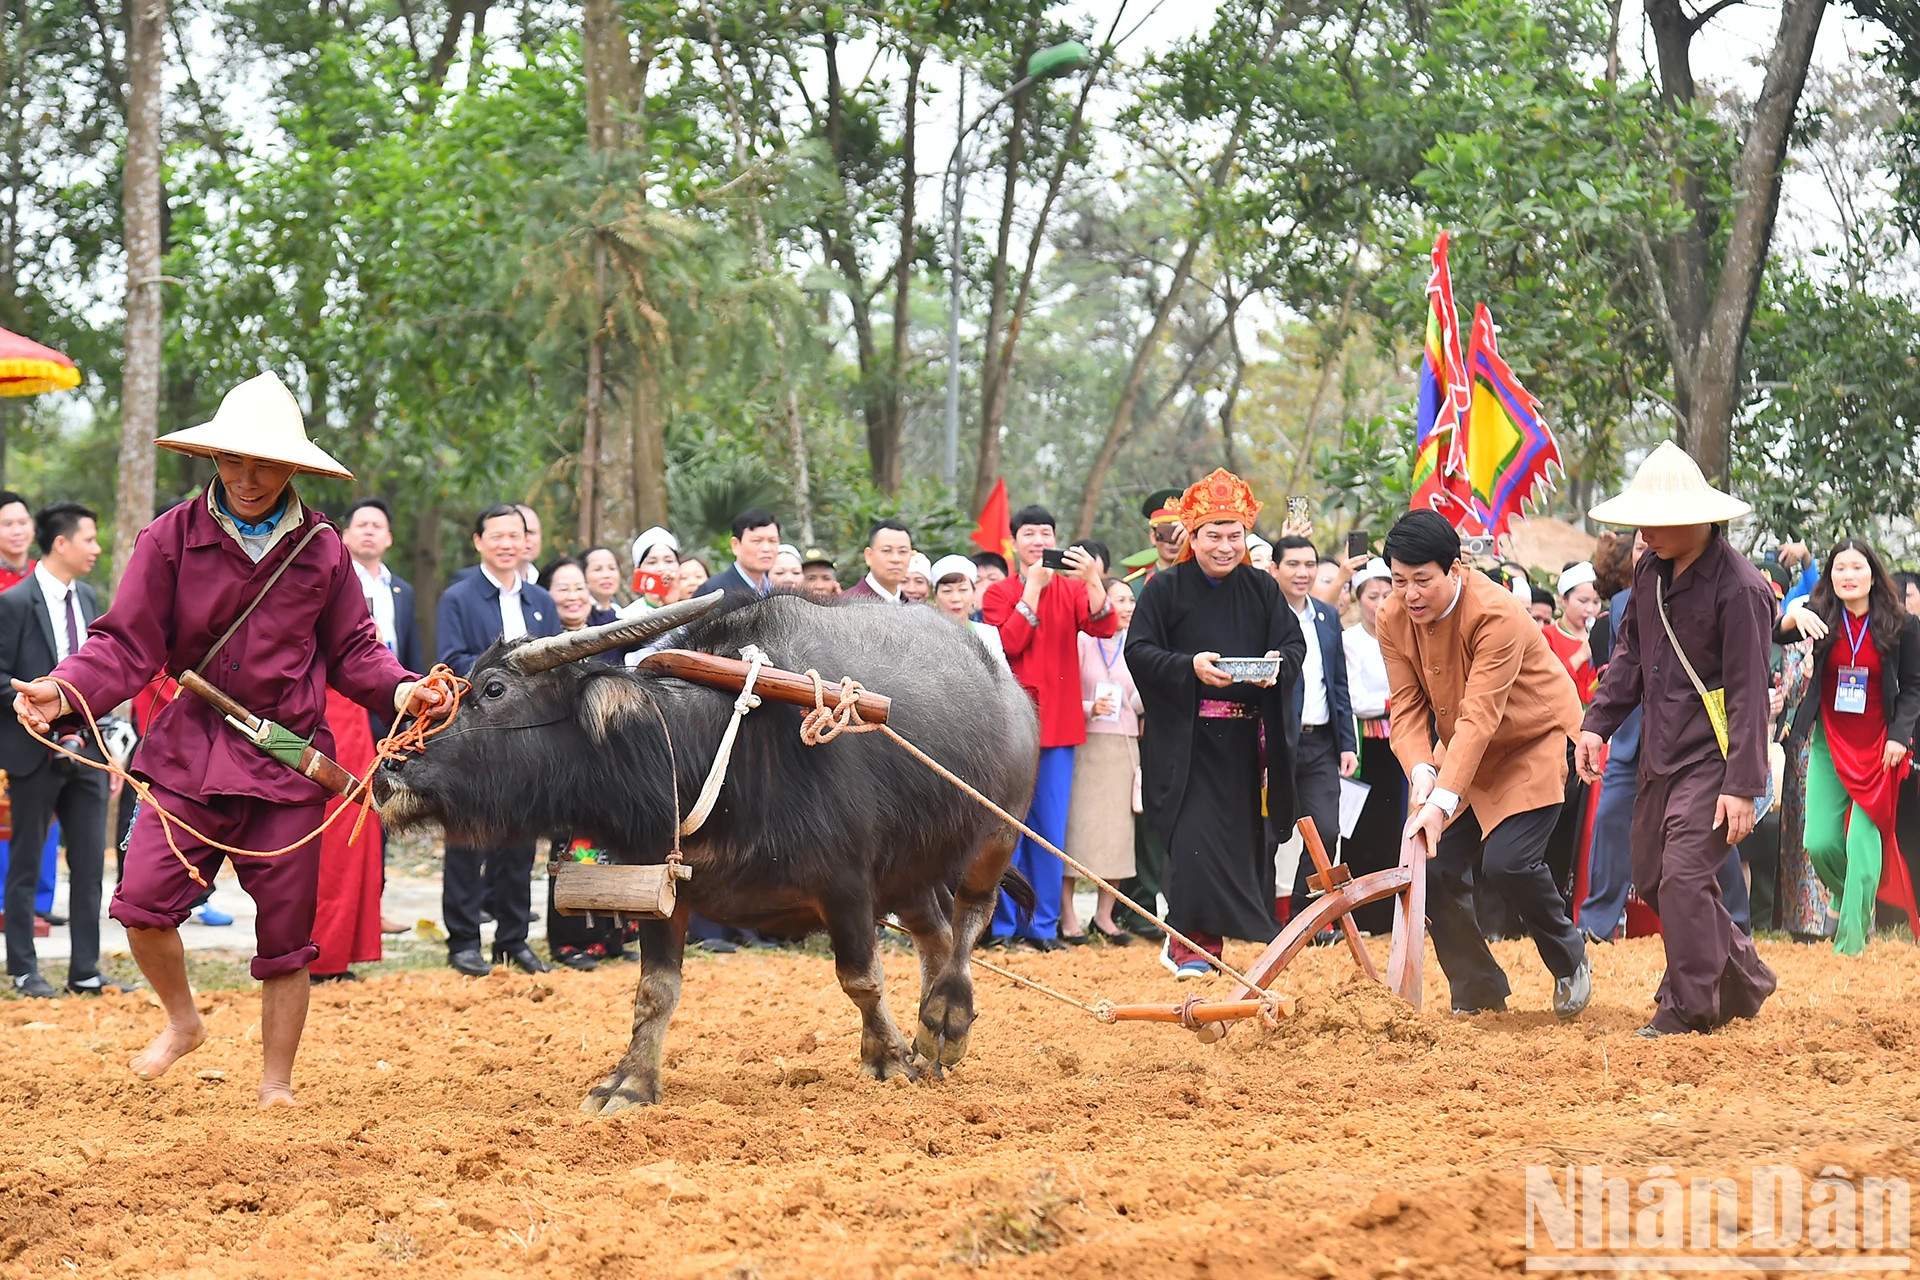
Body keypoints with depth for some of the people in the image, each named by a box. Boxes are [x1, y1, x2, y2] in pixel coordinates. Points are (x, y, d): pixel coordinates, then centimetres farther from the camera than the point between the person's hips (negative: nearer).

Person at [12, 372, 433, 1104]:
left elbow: (353, 651, 10)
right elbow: (127, 644, -4)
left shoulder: (322, 550, 4)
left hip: (288, 761, 1)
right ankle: (183, 1021, 18)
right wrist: (64, 691, -21)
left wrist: (398, 689, -10)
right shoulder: (171, 539, -1)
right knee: (142, 902, -12)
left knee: (286, 928, 3)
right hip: (190, 752, -1)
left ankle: (277, 1083, 17)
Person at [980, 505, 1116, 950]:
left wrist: (1093, 580, -24)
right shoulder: (999, 594, 5)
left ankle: (1043, 925, 7)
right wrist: (1033, 587, -12)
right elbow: (1009, 643, -12)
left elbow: (1104, 627, -9)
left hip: (1059, 725, 2)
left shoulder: (1072, 590, 10)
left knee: (1050, 828, 3)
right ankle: (1003, 923, 1)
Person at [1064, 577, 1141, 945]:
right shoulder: (1081, 641, -2)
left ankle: (1104, 916, 10)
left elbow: (1137, 704, 9)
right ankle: (1067, 917, -3)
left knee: (1118, 830, 2)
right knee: (1077, 826, -7)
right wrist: (1091, 708, -19)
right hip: (1085, 744, -4)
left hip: (1124, 746, 5)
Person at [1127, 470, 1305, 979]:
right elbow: (1139, 651, -4)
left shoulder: (1262, 589, 11)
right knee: (1192, 834, -12)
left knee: (1244, 835, 2)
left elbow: (1295, 641, 8)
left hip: (1246, 740, 4)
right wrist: (1190, 666, -20)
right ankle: (1192, 941, -8)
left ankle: (1200, 938, 10)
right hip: (1186, 736, -4)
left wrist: (1278, 663, -15)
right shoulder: (1165, 589, 1)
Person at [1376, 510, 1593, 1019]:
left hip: (1535, 743, -6)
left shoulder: (1496, 614, -30)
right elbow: (1407, 706, -10)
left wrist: (1444, 802, -43)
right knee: (1435, 866, -6)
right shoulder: (1393, 620, -9)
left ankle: (1570, 962, 5)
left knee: (1507, 860, -23)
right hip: (1465, 752, 6)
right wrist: (1420, 771, -30)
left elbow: (1480, 715, -35)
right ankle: (1478, 994, 13)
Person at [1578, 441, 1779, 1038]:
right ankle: (1743, 980, 27)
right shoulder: (1650, 569, 6)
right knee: (1651, 875, 13)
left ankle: (1689, 1007, -4)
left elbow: (1749, 695, -18)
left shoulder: (1739, 588, -18)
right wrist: (1596, 724, 8)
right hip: (1660, 751, 9)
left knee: (1684, 874, -15)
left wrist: (1742, 786, -21)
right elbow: (1630, 652, 18)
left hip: (1712, 754, -9)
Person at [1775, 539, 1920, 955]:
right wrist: (1792, 616, -41)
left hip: (1877, 746, -2)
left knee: (1863, 841, -9)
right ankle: (1848, 898, 30)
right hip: (1829, 744, 2)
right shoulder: (1822, 615, -4)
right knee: (1820, 843, -2)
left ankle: (1851, 942, -4)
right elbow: (1776, 636, -19)